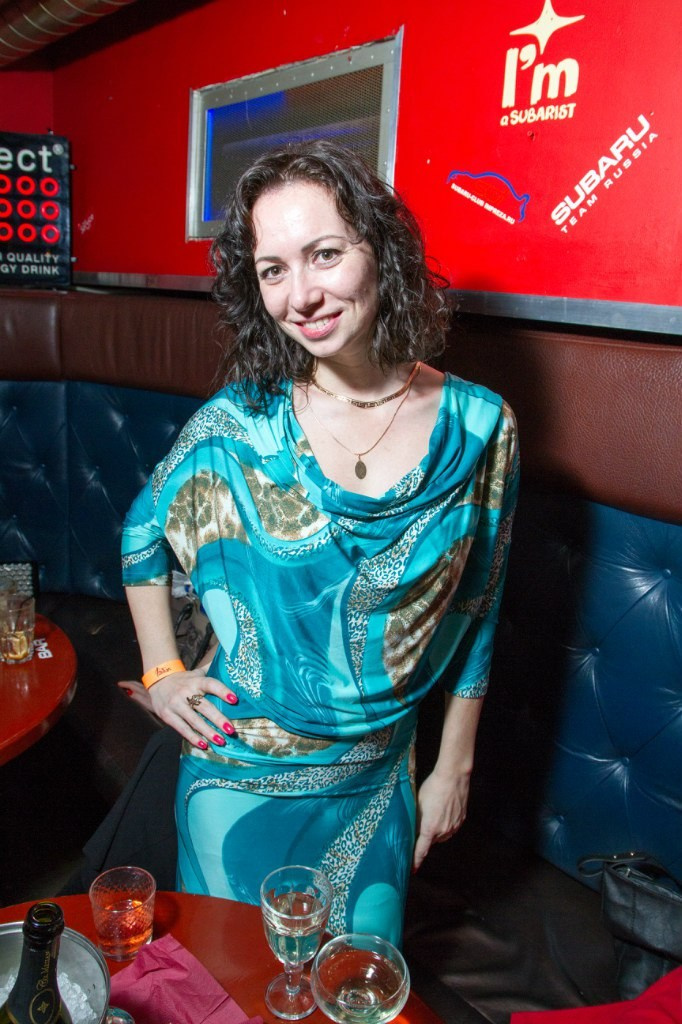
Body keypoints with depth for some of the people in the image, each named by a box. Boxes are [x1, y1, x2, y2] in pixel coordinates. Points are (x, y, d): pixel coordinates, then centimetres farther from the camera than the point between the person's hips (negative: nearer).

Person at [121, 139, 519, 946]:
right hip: (235, 775, 0)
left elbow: (476, 616, -3)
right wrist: (161, 671, -1)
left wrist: (453, 769, 3)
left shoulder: (480, 428, -13)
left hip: (376, 781, 1)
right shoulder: (236, 423, -15)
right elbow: (140, 535, 4)